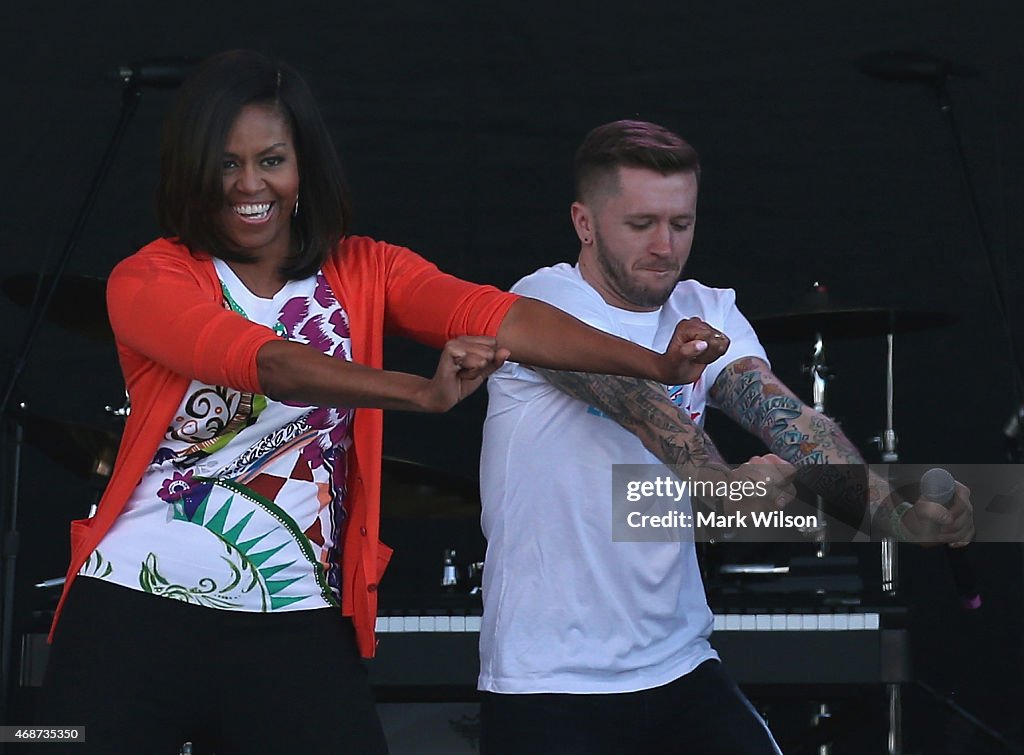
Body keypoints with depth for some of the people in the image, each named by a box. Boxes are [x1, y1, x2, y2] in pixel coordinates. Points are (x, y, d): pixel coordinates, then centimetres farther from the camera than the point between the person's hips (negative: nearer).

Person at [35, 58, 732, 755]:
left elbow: (497, 316, -11)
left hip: (295, 624, 2)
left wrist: (658, 364, -27)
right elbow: (263, 361, -23)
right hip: (135, 614, -1)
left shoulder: (363, 273, 6)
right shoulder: (147, 280, -4)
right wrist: (423, 393, -38)